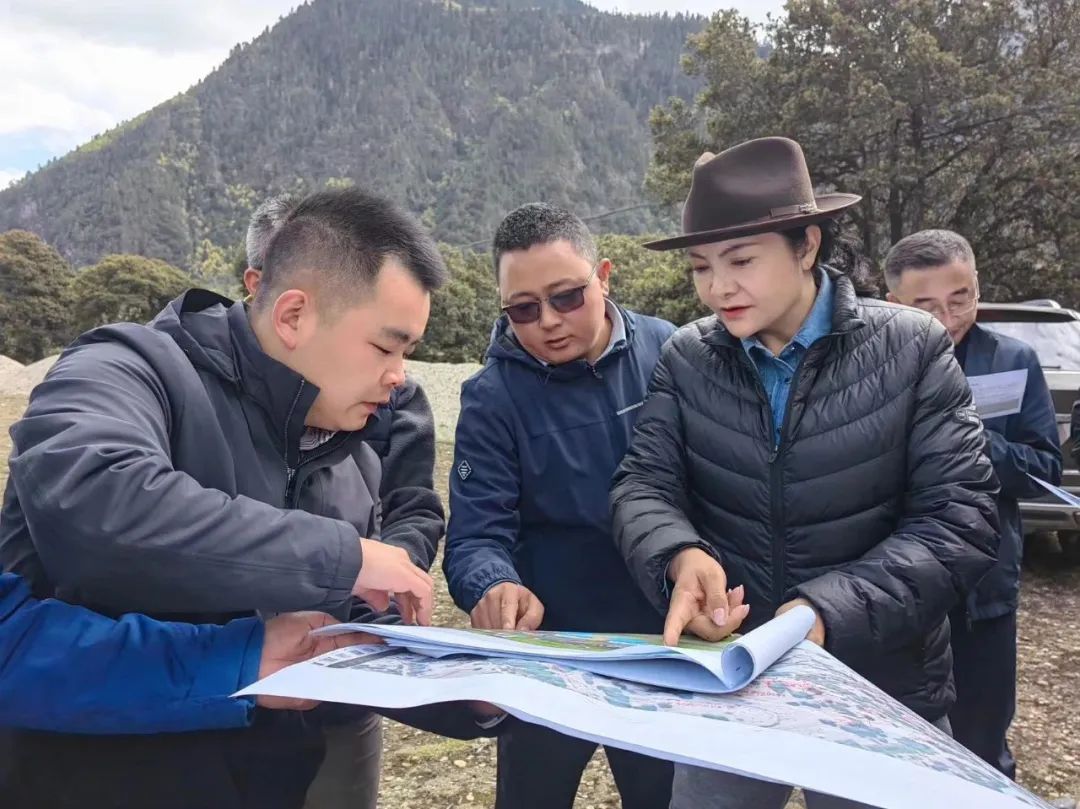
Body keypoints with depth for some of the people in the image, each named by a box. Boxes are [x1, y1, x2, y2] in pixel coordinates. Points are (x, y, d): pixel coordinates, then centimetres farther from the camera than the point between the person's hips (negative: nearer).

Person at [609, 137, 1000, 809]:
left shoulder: (911, 348, -10)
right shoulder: (687, 358, -3)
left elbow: (962, 520, -14)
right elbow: (645, 486, -7)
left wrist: (829, 610, -26)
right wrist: (681, 556, -30)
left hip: (882, 694, -1)